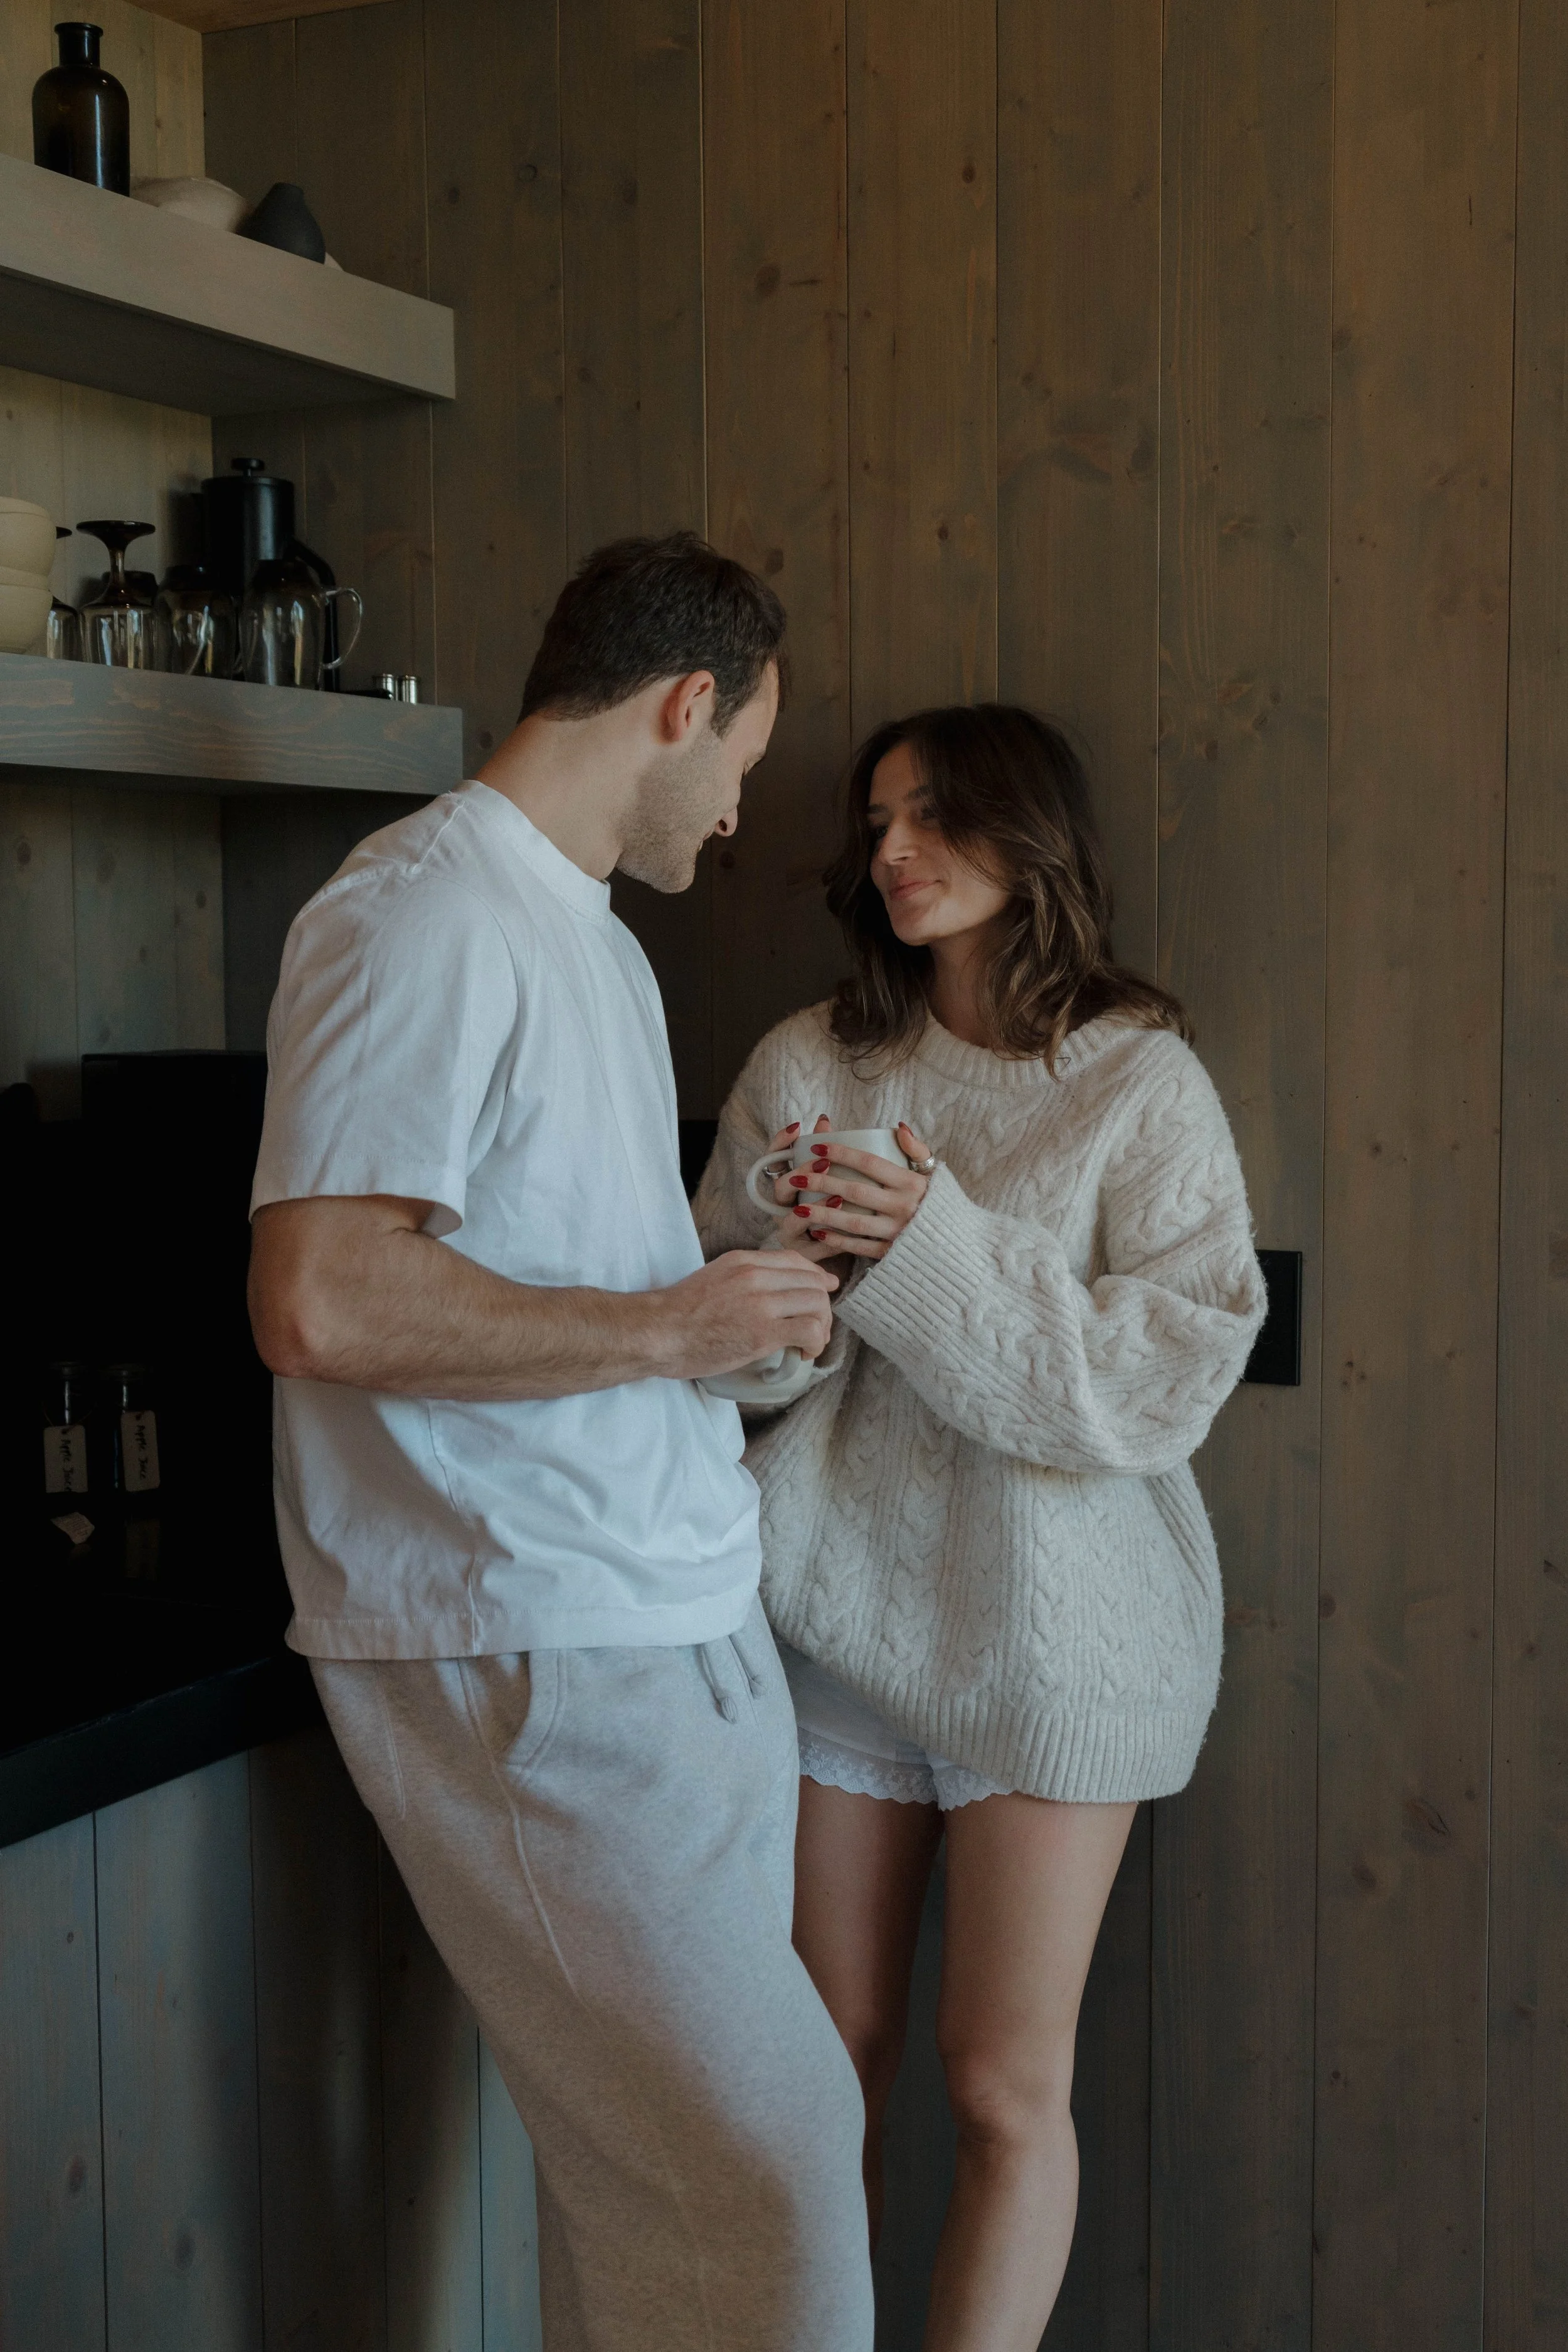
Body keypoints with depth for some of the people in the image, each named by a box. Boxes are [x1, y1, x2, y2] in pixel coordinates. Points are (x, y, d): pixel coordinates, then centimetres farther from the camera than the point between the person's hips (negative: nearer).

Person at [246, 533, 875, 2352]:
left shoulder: (591, 940, 21)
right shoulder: (422, 918, -13)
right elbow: (317, 1300, -23)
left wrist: (764, 1281, 16)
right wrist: (668, 1327, -15)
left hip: (669, 1629, 10)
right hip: (531, 1663, -10)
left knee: (648, 2154, 13)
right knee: (763, 2171, -8)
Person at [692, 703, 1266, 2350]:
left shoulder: (1138, 1080, -4)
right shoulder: (804, 1066, 5)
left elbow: (1180, 1368, -13)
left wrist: (938, 1251, -19)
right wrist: (797, 1263, -14)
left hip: (1050, 1625, -2)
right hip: (839, 1598, 3)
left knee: (1004, 2086, 3)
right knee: (833, 2061, 10)